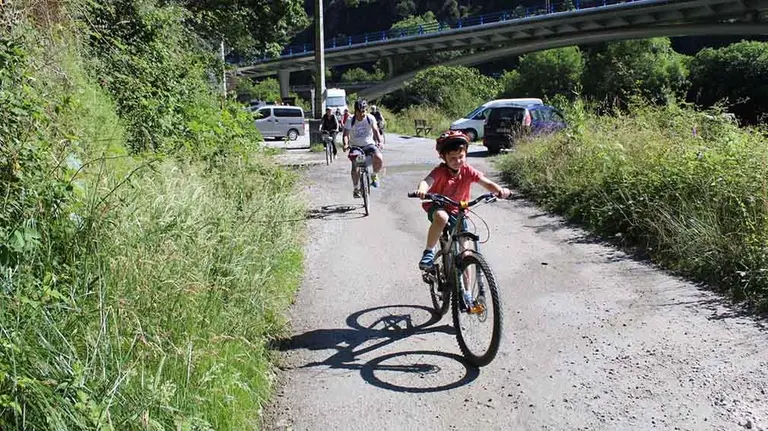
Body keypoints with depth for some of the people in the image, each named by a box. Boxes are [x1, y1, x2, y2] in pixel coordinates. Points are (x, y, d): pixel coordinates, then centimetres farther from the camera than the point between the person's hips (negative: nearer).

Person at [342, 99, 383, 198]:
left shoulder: (370, 118, -6)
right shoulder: (350, 120, -8)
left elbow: (375, 130, -10)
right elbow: (346, 134, -13)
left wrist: (379, 141, -28)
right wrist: (346, 144, -32)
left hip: (369, 145, 1)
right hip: (356, 146, -1)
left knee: (379, 159, -27)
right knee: (355, 167, -24)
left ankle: (374, 175, 4)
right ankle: (356, 189, -6)